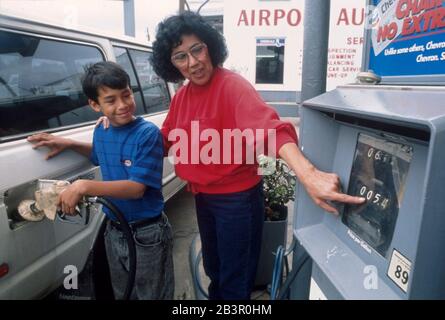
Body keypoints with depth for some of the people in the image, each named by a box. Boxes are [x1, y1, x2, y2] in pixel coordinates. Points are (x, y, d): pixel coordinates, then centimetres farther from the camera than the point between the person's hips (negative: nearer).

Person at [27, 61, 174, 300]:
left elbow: (137, 188, -25)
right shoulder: (101, 131, 0)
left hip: (147, 235, -6)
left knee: (152, 296, 14)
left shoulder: (148, 133, -21)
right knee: (122, 294, 25)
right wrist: (69, 144, 8)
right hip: (114, 232, 6)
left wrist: (83, 186, -30)